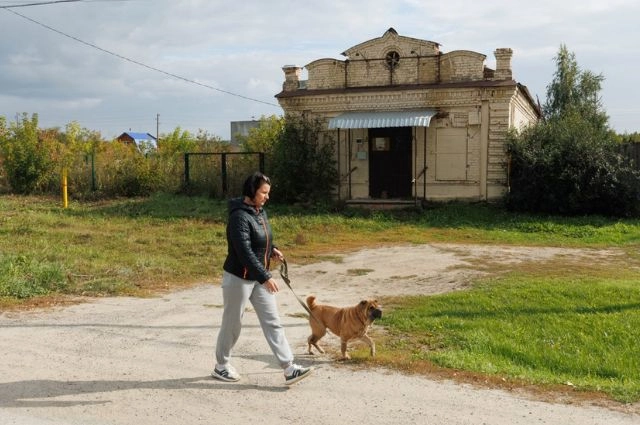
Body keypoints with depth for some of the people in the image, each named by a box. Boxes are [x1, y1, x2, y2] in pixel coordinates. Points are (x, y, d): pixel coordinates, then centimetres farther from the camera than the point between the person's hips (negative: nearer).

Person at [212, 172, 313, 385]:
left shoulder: (260, 211, 6)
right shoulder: (240, 216, -22)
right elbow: (245, 252, -30)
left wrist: (272, 249, 3)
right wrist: (265, 277, -34)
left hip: (259, 277, 8)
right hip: (239, 278, -8)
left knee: (272, 322, 3)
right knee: (232, 323, 8)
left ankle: (289, 368, 3)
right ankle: (221, 366, 27)